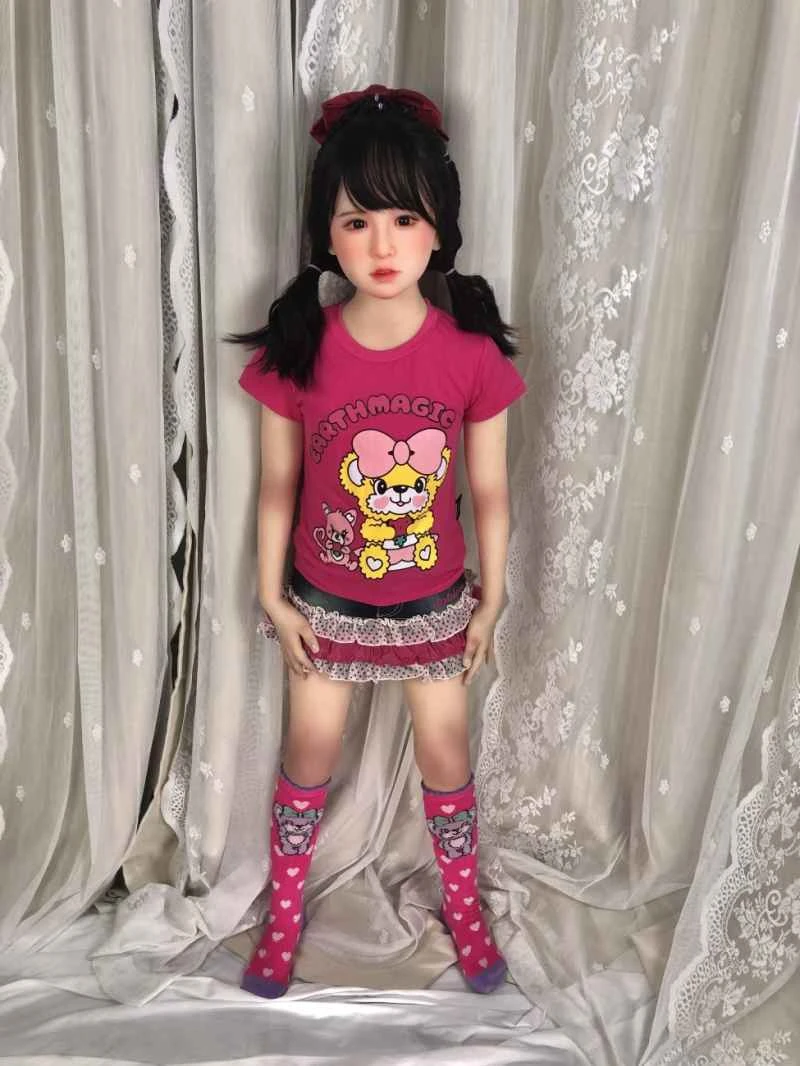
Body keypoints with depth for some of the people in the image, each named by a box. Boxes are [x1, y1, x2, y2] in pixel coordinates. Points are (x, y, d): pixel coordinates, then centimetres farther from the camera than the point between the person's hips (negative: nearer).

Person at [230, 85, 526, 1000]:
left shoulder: (473, 354, -17)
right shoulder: (295, 351, -17)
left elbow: (490, 493, -6)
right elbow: (278, 484, -5)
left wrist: (491, 601, 1)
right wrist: (271, 595, 0)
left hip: (433, 604, 0)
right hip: (325, 603, 0)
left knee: (446, 760, 18)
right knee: (308, 759, 18)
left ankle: (463, 903, 46)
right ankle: (285, 912, 44)